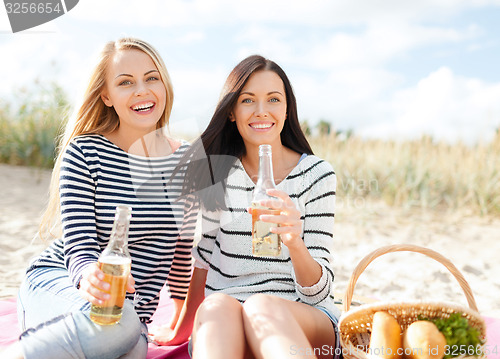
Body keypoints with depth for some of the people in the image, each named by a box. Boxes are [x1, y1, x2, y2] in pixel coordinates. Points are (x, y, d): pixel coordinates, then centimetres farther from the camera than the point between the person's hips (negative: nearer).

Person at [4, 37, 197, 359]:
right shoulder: (84, 153, -8)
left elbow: (184, 247, 13)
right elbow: (79, 247, -14)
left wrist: (181, 318, 22)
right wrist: (91, 277, -38)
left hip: (133, 314, 3)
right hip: (56, 282, -2)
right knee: (117, 324, -37)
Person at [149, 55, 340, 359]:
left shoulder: (317, 175, -2)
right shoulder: (219, 172, 4)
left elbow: (318, 292, -6)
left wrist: (295, 243, -27)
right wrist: (183, 329, 19)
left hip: (307, 320, -1)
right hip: (224, 322, 2)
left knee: (261, 307, -36)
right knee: (216, 306, -35)